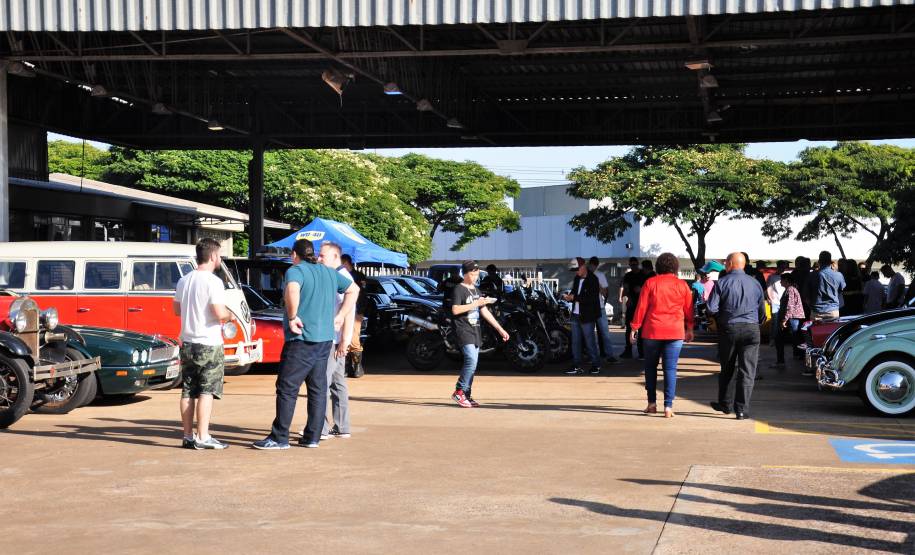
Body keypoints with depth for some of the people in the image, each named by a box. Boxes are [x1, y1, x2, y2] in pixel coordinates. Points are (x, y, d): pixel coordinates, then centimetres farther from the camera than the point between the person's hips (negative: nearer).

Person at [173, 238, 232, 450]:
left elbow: (176, 309, 18)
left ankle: (188, 436, 14)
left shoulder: (183, 280, 9)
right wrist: (229, 315, -2)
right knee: (207, 392, -4)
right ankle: (203, 437, -5)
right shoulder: (213, 281, -14)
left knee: (188, 392, 9)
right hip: (209, 344, -7)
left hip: (187, 343, 7)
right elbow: (220, 313, -22)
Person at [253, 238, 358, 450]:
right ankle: (312, 437, 12)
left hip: (301, 339, -7)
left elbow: (292, 290, -31)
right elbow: (354, 289, 25)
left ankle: (279, 438, -1)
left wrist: (292, 317, -19)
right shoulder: (329, 272, 15)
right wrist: (340, 316, 19)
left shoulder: (295, 270, -8)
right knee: (318, 389, 10)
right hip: (325, 339, 7)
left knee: (287, 388, -3)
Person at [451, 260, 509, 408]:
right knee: (471, 360, -19)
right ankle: (459, 392, -11)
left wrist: (500, 329, 15)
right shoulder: (459, 289, -6)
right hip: (464, 330, -7)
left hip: (476, 331, 8)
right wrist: (476, 303, -21)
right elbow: (455, 310, -18)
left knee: (472, 364, 6)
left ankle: (467, 395, 11)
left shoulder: (476, 290, 17)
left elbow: (485, 312, 19)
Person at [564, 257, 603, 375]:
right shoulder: (577, 278, 12)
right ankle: (577, 366, 12)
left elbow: (591, 298, -22)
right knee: (575, 341, 7)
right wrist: (569, 296, -1)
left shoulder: (592, 280, -13)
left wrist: (574, 297, -24)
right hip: (576, 315, 8)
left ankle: (596, 365, 13)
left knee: (589, 341, 0)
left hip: (587, 316, -8)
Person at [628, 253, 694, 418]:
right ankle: (668, 407, -5)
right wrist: (689, 329, 21)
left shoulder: (650, 283, -1)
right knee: (670, 369, 1)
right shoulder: (682, 285, 3)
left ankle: (652, 403, 14)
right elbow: (688, 309, 9)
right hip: (675, 332, 1)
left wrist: (635, 327, 6)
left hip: (652, 331, -1)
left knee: (651, 366, 14)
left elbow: (641, 307, -1)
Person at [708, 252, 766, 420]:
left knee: (727, 369, 16)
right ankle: (742, 409, -4)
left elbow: (712, 308, -9)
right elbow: (762, 311, 9)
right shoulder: (755, 283, 4)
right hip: (751, 329, 0)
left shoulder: (722, 283, -4)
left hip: (728, 329, 0)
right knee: (747, 371, 1)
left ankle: (725, 404, 26)